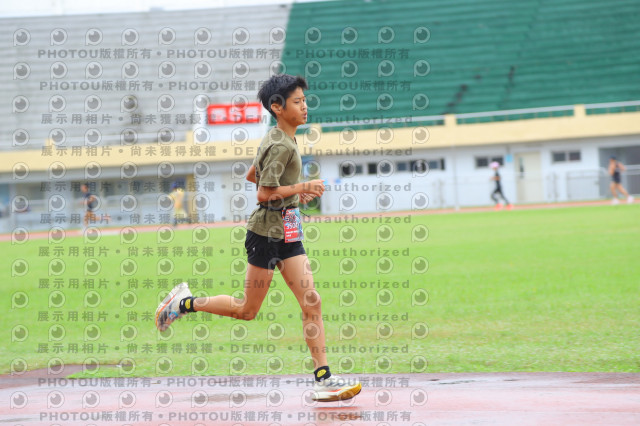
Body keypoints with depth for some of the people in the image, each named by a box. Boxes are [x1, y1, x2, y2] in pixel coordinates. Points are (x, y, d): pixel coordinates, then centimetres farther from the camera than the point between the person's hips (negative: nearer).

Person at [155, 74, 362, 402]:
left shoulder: (277, 140, 12)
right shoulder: (280, 145, -17)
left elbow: (252, 175, 24)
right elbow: (264, 194, -22)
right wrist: (302, 187, -18)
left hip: (288, 233, 9)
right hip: (268, 230, -9)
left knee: (311, 302, -2)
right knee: (247, 310, 3)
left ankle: (322, 379, -6)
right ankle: (185, 303, 21)